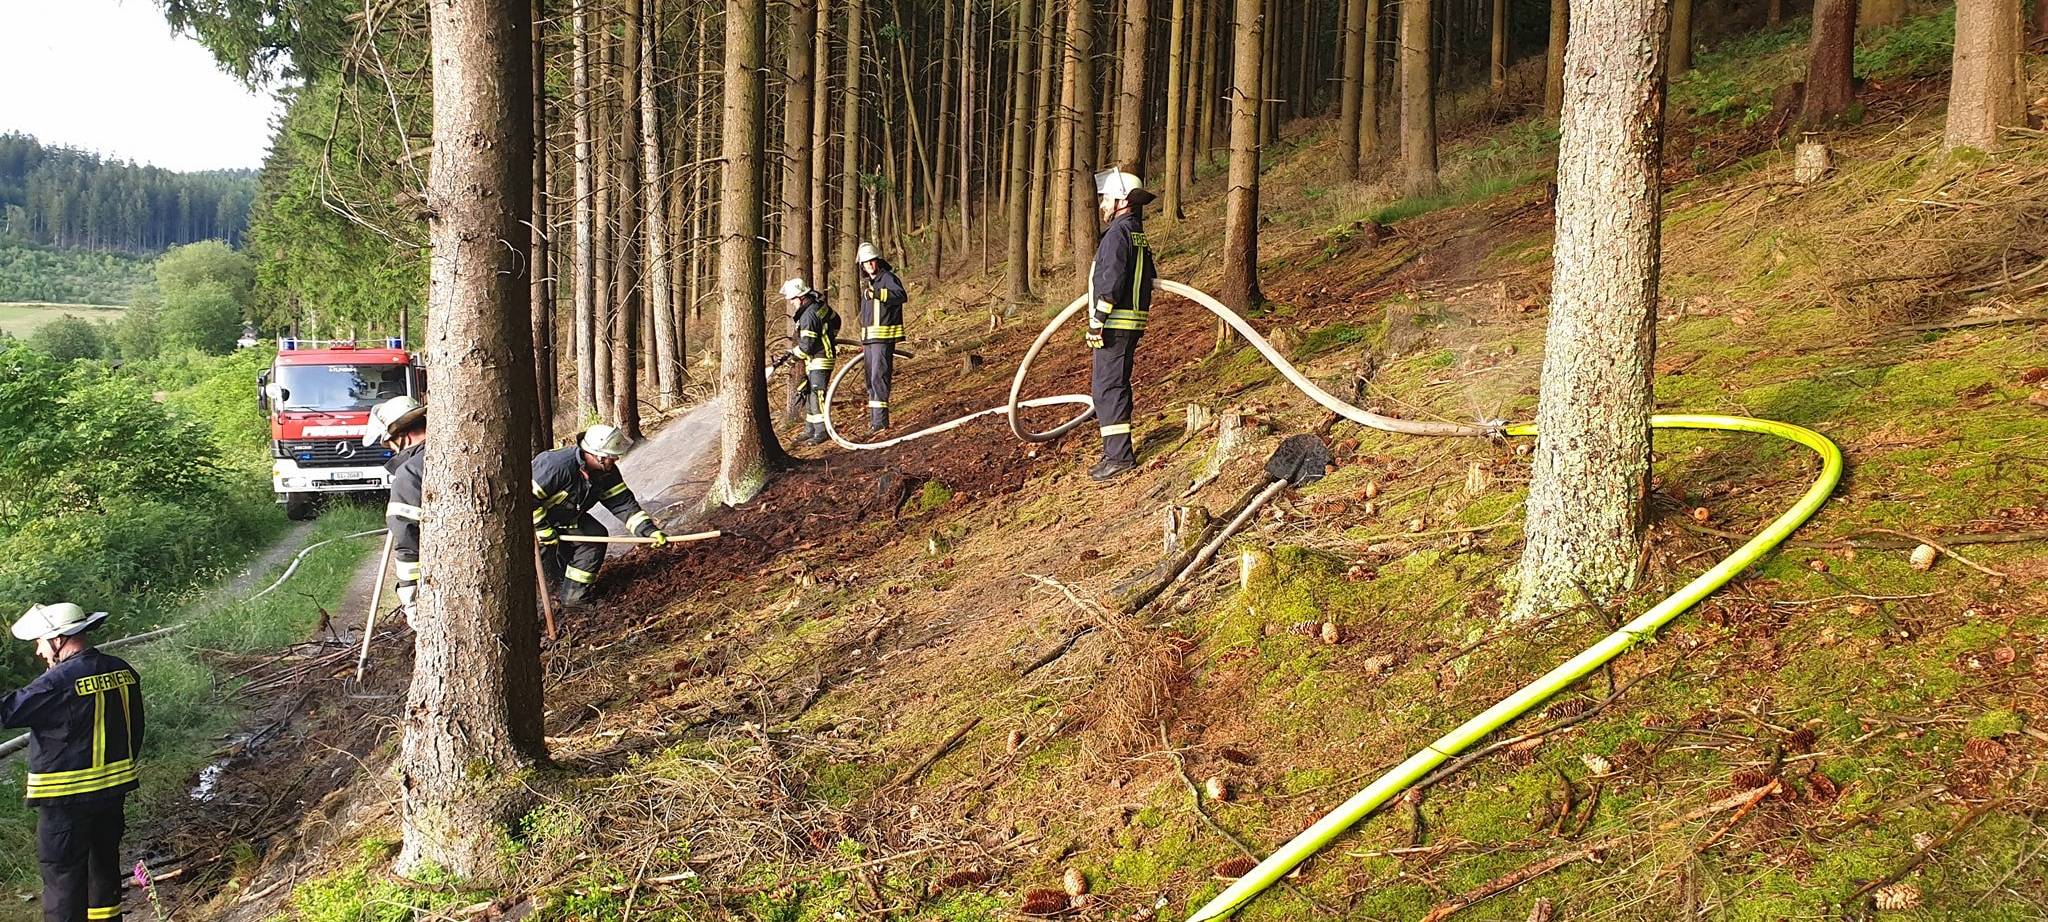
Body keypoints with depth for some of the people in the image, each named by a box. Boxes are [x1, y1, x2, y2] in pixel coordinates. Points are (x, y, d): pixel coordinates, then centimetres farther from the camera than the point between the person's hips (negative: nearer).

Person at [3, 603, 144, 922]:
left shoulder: (58, 682, -21)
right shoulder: (123, 671, 2)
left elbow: (8, 713, -19)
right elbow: (135, 730, 11)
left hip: (66, 798, -7)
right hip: (114, 791, 7)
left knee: (63, 877, 2)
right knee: (105, 864, 22)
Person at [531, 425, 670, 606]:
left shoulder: (607, 472, -11)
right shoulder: (557, 465, -36)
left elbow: (623, 503, -10)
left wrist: (649, 530, -22)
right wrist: (545, 531, -27)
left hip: (567, 515, 7)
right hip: (535, 517, -6)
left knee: (596, 536, -6)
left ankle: (574, 597, 1)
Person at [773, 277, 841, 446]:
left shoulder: (808, 315, -23)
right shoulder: (820, 305, 7)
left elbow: (806, 346, -24)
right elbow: (835, 320, 23)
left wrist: (788, 356, -14)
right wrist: (829, 339, 35)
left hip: (819, 361, -11)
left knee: (816, 395, -9)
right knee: (808, 395, 13)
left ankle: (821, 432, -5)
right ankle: (809, 431, 19)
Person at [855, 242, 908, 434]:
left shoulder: (888, 278, -8)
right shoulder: (866, 283, 21)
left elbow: (901, 295, -29)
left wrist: (878, 293, -42)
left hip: (883, 337, -10)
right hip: (869, 338, 10)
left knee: (879, 377, -14)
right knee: (871, 379, 13)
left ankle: (880, 421, -14)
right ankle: (874, 419, 20)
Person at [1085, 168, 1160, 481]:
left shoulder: (1118, 233, -13)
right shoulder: (1138, 233, 17)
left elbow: (1110, 282, -21)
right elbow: (1150, 276, 27)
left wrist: (1097, 322, -20)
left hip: (1114, 324, -10)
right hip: (1133, 321, 10)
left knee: (1107, 388, -9)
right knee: (1116, 386, 17)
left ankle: (1119, 456, -10)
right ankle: (1118, 449, 24)